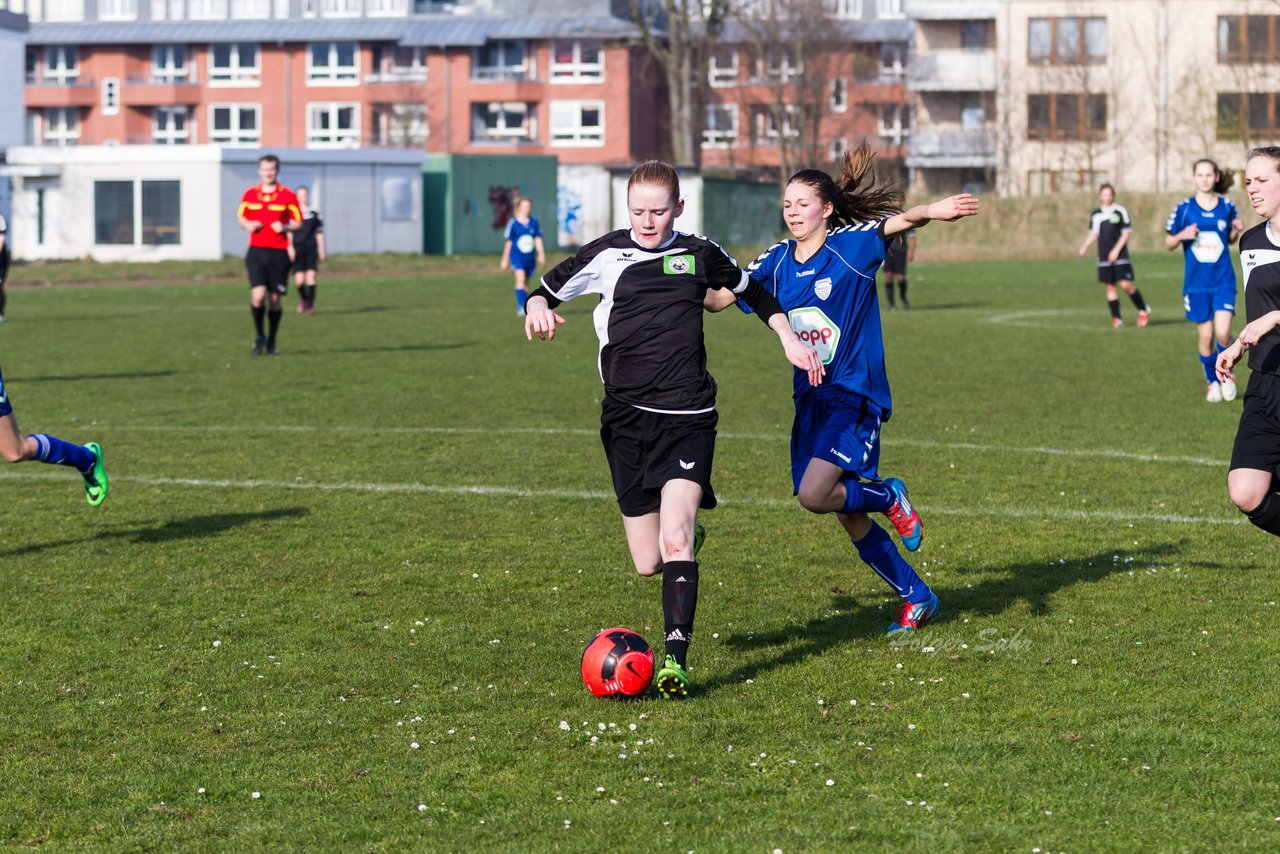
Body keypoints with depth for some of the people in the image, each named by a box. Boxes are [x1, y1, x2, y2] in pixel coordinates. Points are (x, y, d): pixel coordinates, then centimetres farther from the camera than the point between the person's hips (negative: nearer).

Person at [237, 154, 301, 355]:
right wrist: (248, 225, -4)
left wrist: (285, 227, -16)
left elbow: (298, 222, 4)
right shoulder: (250, 194, 8)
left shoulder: (288, 195, 2)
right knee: (258, 294, -15)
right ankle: (259, 337, 5)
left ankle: (271, 341, 20)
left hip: (278, 253, -1)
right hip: (256, 250, 1)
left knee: (274, 299, 3)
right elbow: (241, 217, 19)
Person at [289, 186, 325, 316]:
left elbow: (319, 233, 15)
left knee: (311, 276, -10)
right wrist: (290, 248, -10)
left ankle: (310, 305, -5)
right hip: (297, 248, -2)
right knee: (299, 279, -7)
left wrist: (322, 250, 13)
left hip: (311, 248, 2)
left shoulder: (314, 214, 11)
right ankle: (303, 298, 25)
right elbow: (288, 233, 1)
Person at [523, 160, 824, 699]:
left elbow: (752, 292, 27)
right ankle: (687, 534, 38)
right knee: (648, 563, 2)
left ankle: (676, 659, -24)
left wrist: (788, 339, 19)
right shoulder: (606, 255, 3)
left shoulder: (698, 255, 7)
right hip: (626, 418, 1)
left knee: (674, 541, -21)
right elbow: (547, 289, 13)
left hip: (687, 416, -1)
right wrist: (537, 309, -10)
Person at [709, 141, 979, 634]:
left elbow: (896, 222, -27)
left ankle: (889, 498, 7)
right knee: (848, 517, 9)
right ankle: (916, 597, 26)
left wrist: (930, 213, -46)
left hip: (855, 395, -6)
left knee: (814, 495, -23)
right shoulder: (776, 262, 5)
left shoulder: (851, 247, -11)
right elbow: (720, 297, 7)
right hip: (809, 399, 6)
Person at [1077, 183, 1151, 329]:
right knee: (1110, 286, 3)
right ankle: (1116, 318, 8)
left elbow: (1126, 233, -4)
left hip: (1120, 256, -4)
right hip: (1104, 258, 4)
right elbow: (1093, 234, 16)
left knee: (1125, 284, -11)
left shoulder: (1120, 211, -4)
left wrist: (1116, 250, -13)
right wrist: (1084, 247, 0)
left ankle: (1143, 310, 7)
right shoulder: (1096, 214, 9)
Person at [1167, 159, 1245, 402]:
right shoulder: (1184, 208, -3)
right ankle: (1213, 382, 21)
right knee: (1206, 335, 1)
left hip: (1223, 281, 0)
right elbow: (1168, 244, 3)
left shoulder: (1227, 207, 2)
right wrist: (1181, 236, -18)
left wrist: (1237, 231, -6)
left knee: (1223, 333, -14)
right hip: (1196, 283, 0)